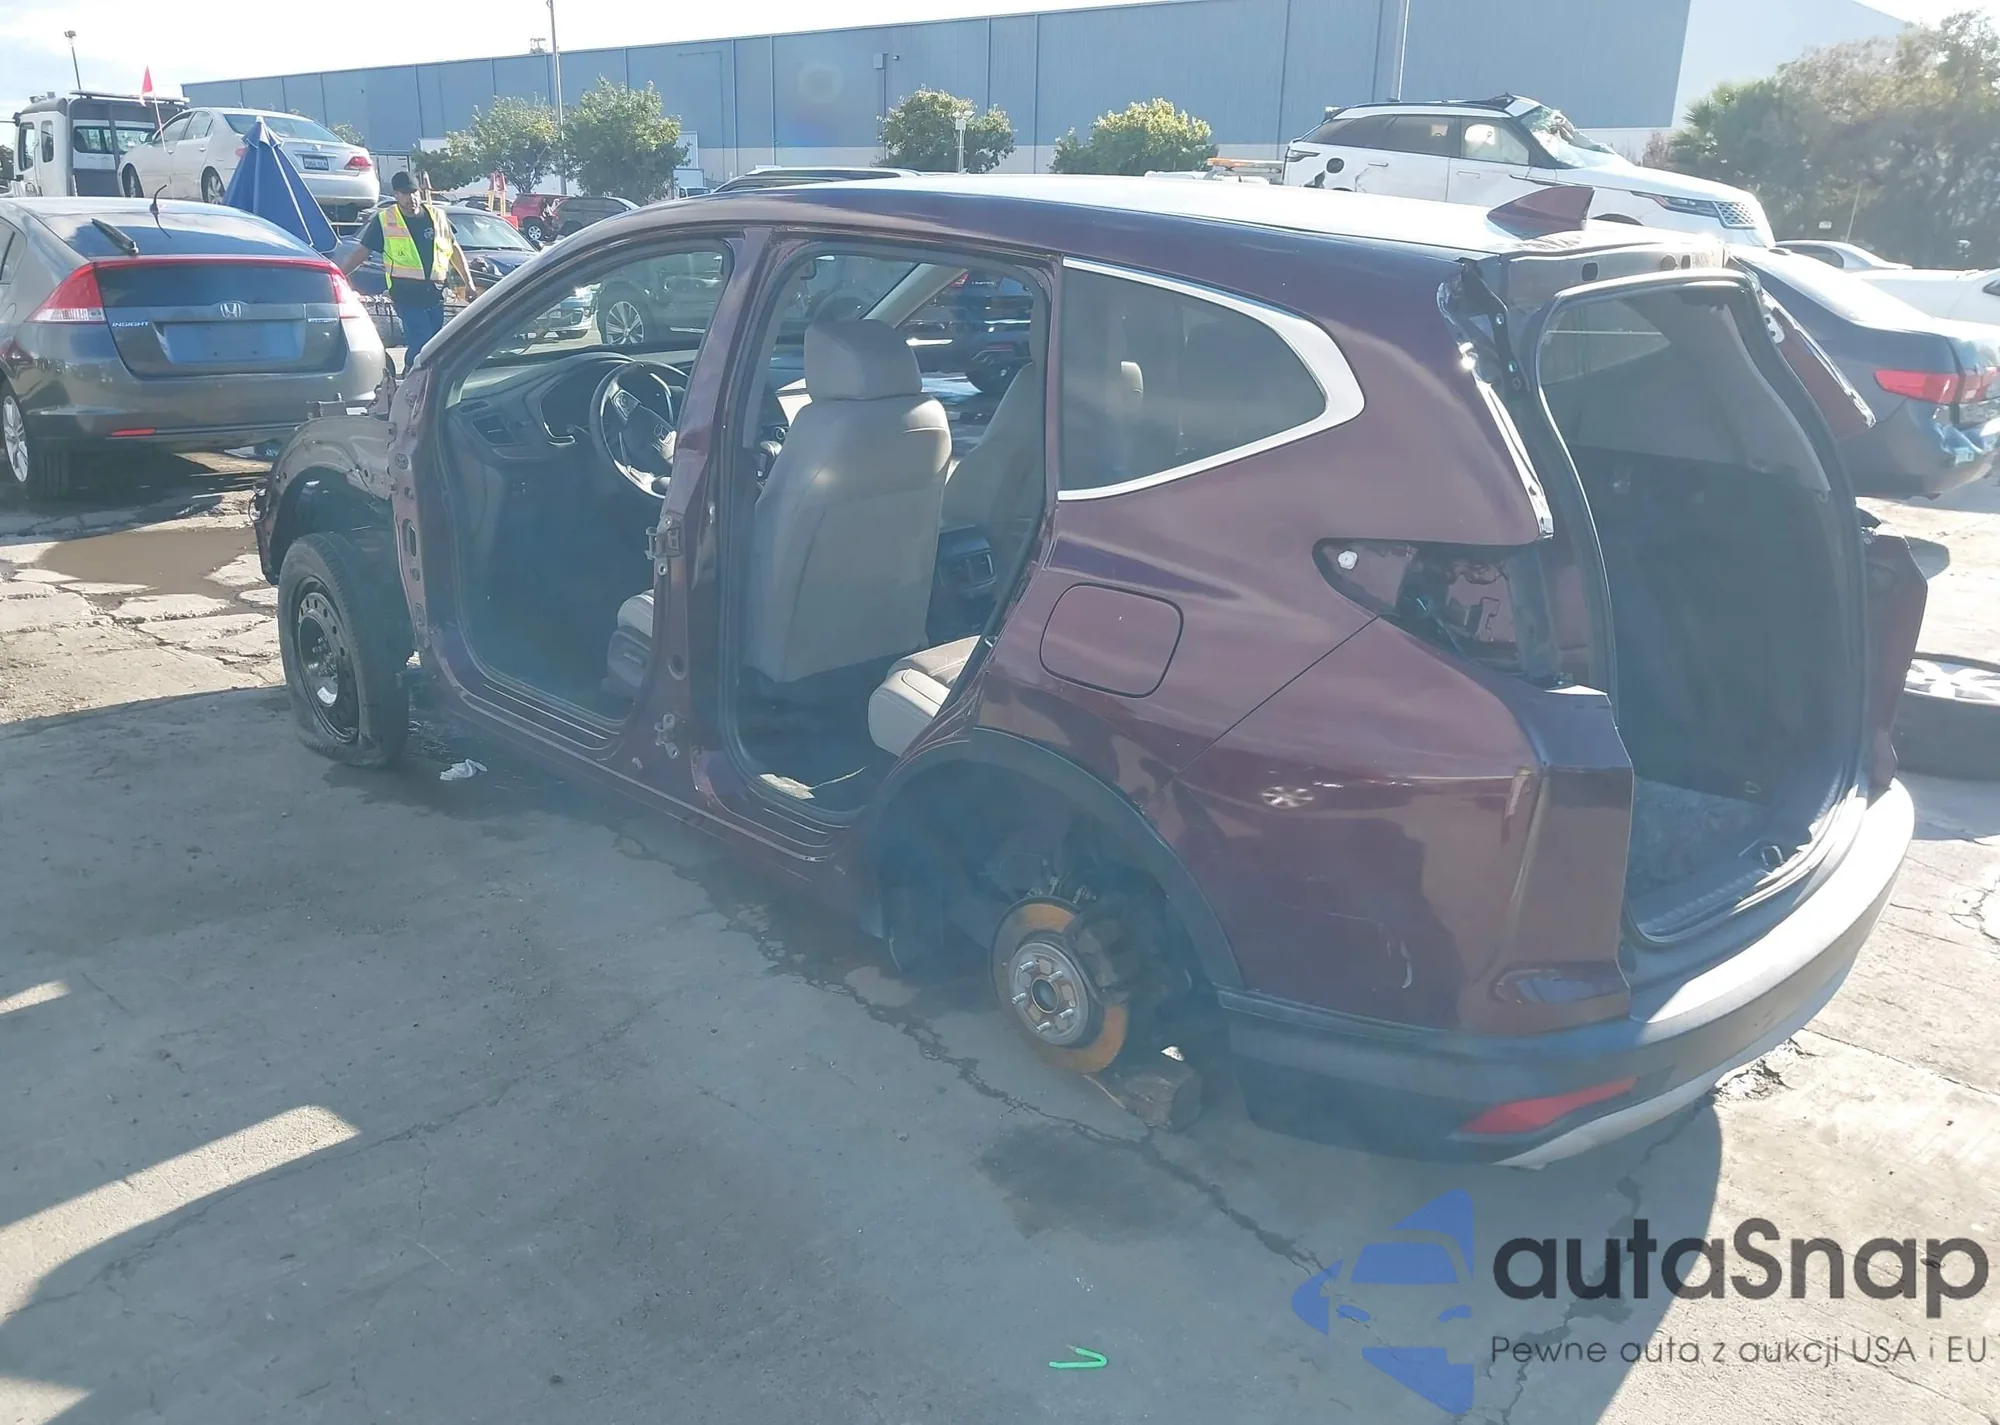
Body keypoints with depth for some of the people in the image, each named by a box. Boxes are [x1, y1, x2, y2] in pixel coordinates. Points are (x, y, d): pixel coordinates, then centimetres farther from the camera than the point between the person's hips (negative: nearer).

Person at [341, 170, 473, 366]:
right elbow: (362, 252, 3)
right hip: (406, 291, -4)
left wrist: (468, 281, 12)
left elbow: (454, 249, 16)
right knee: (421, 341, -17)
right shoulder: (384, 220, -1)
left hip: (435, 291, 4)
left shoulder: (437, 215, 8)